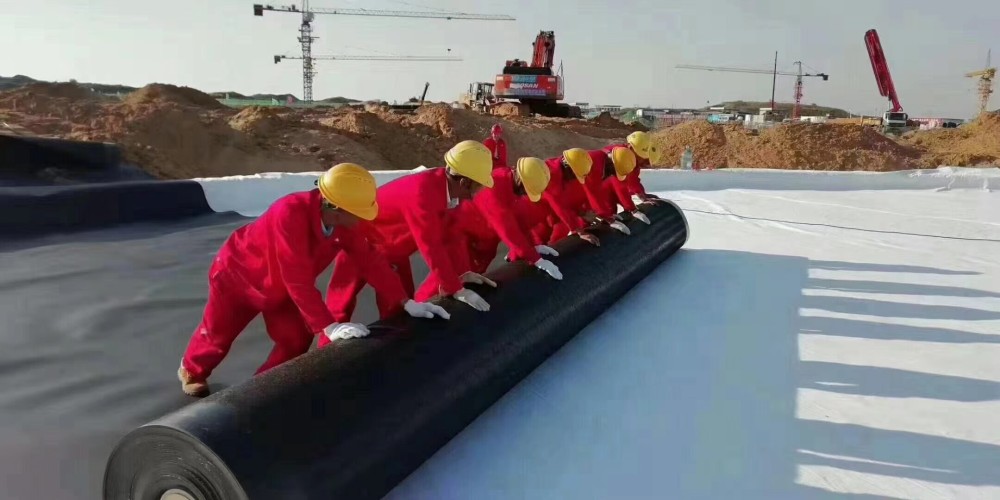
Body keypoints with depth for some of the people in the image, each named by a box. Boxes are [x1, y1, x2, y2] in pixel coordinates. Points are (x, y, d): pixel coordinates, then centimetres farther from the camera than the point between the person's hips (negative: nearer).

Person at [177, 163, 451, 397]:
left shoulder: (343, 221, -22)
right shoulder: (290, 214, -45)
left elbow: (369, 259, -17)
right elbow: (298, 280, -46)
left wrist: (406, 302, -21)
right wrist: (329, 327, -47)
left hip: (279, 286, 6)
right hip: (237, 274, -5)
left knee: (296, 341, -4)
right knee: (217, 334, 16)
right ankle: (191, 371, 48)